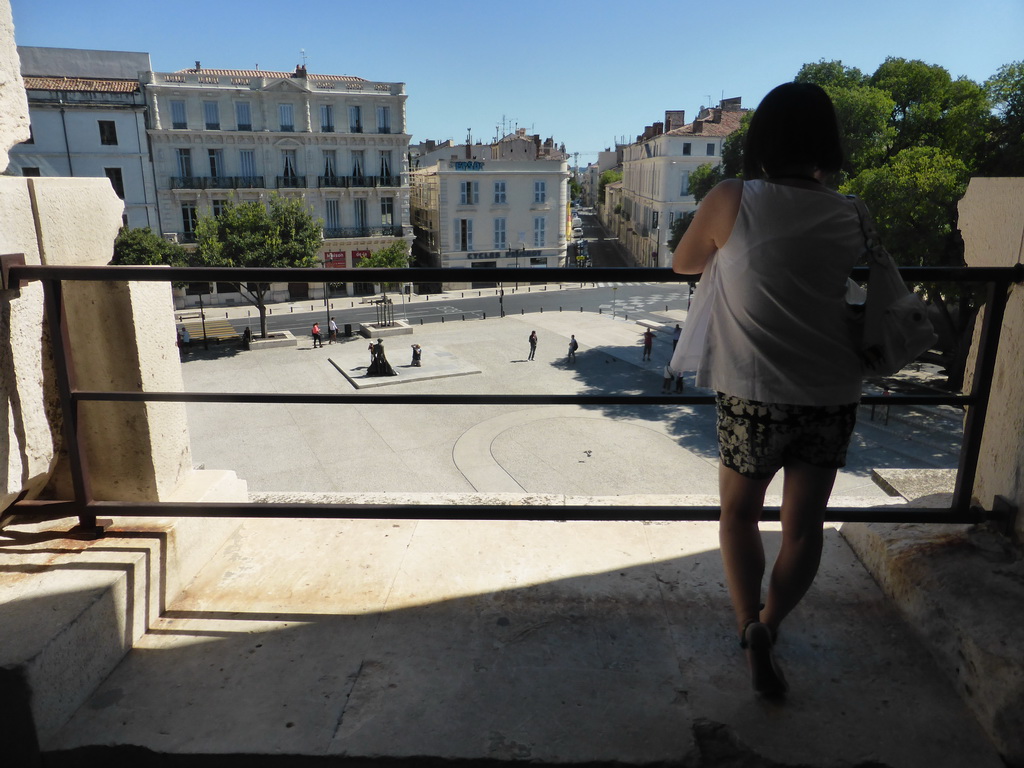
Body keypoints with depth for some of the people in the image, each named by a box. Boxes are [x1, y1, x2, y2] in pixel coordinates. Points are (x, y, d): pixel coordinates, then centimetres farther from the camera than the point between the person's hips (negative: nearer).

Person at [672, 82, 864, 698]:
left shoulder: (732, 201, -10)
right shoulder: (848, 216, 0)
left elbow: (684, 263, 3)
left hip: (755, 393, -2)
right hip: (833, 394, 3)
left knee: (740, 512, 17)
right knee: (805, 525, 15)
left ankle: (751, 625, 6)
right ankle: (767, 628, 20)